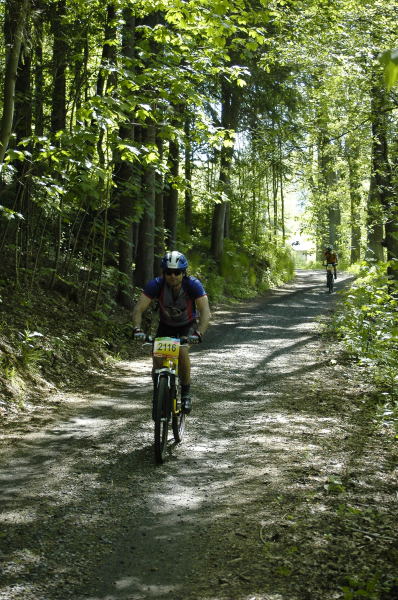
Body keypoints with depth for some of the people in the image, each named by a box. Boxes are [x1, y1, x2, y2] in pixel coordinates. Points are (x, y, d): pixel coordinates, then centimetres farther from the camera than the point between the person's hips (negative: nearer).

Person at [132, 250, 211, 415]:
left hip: (187, 326, -2)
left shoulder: (193, 284, -30)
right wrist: (137, 329, -48)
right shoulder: (156, 284, -26)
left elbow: (205, 312, -37)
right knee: (157, 357, -15)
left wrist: (199, 333, -53)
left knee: (182, 351, -30)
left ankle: (186, 392, -9)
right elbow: (138, 309, -30)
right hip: (165, 325, 2)